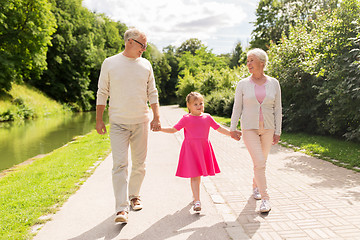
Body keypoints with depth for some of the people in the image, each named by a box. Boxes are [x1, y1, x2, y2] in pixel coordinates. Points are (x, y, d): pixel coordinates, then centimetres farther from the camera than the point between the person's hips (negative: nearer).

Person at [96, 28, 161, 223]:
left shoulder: (145, 65, 8)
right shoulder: (110, 63, 1)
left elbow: (152, 93, 11)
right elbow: (102, 93, 3)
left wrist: (156, 117, 4)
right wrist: (99, 119, 0)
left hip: (141, 121, 3)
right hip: (118, 122, -3)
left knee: (139, 163, 9)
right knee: (120, 164, -9)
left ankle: (134, 195, 29)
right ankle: (122, 208, -7)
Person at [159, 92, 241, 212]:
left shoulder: (207, 117, 7)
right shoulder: (186, 119, 0)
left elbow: (219, 128, 15)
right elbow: (173, 129, 0)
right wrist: (160, 129, -12)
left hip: (203, 149, 3)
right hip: (190, 149, -3)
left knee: (198, 174, 16)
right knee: (194, 175, -7)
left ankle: (195, 194, 39)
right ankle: (197, 201, -7)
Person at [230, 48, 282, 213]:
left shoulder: (274, 83, 1)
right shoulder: (243, 84, -2)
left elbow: (277, 108, 3)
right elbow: (237, 107, 2)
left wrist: (277, 131, 1)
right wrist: (232, 128, -3)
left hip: (267, 128, 2)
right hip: (249, 128, -2)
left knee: (261, 161, 14)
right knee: (259, 163, -12)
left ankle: (255, 185, 41)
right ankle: (265, 199, -5)